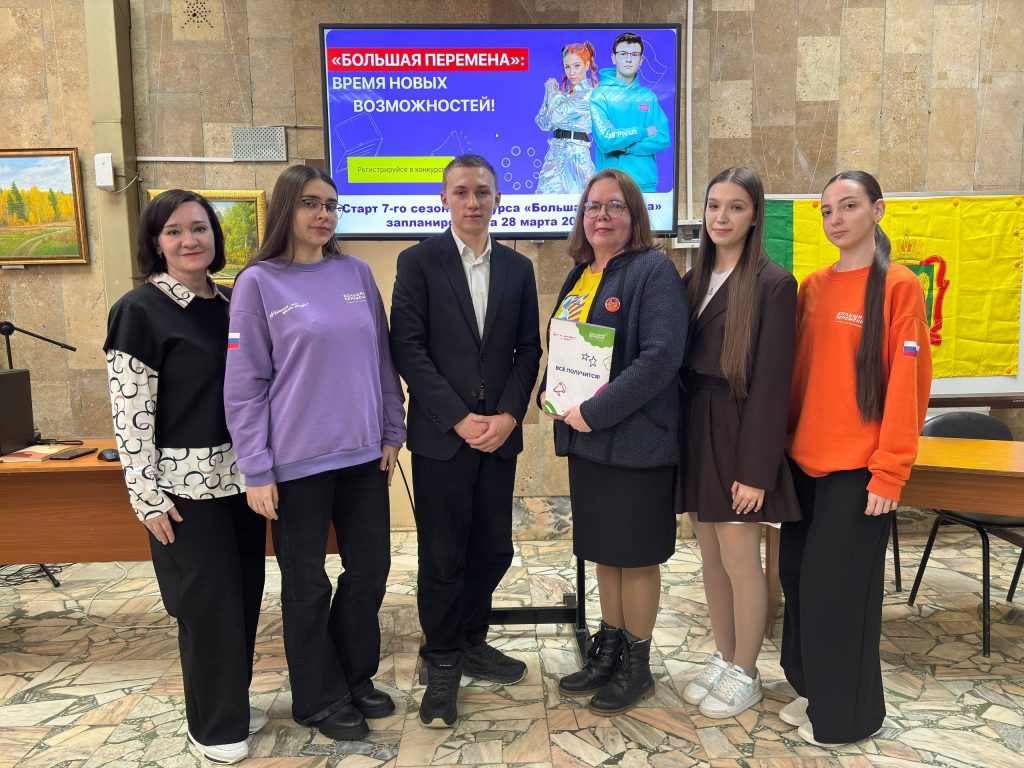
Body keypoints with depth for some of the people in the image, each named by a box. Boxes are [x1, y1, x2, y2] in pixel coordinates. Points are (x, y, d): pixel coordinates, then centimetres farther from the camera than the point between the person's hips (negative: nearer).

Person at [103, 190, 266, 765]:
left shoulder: (232, 301, 8)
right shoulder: (140, 311, -9)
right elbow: (130, 412, -12)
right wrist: (147, 496, -13)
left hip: (240, 473, 6)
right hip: (186, 483, -6)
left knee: (246, 594, 13)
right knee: (210, 602, 4)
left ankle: (235, 703, 34)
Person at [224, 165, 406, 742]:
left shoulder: (357, 274, 5)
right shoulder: (259, 283, -6)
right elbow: (245, 384, -7)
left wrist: (392, 432, 8)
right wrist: (256, 471, -9)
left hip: (364, 454, 4)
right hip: (297, 460, -4)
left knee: (370, 569, 13)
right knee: (307, 584, 10)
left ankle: (357, 677, 36)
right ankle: (319, 698, 31)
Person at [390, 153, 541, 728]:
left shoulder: (518, 268, 10)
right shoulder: (419, 262, -2)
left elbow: (528, 350, 8)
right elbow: (409, 349, -8)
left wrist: (508, 415, -6)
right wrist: (460, 419, -13)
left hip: (499, 432, 4)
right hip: (441, 437, -3)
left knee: (494, 550, 12)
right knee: (442, 557, 5)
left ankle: (472, 644, 34)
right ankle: (442, 664, 24)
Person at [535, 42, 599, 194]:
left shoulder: (589, 94, -7)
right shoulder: (565, 94, 16)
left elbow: (557, 115, -15)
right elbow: (544, 123, 10)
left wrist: (552, 89, 3)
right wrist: (550, 92, 3)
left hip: (575, 155, -8)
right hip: (554, 154, 8)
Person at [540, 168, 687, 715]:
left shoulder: (653, 271, -11)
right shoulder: (580, 275, 13)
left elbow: (662, 355, -22)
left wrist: (595, 411, -21)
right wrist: (553, 395, 1)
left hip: (634, 438, -7)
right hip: (585, 438, 7)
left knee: (636, 555, 7)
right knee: (602, 549, 17)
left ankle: (637, 665, 25)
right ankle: (607, 652, 34)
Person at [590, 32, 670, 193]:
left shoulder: (649, 97, 9)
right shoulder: (599, 95, -2)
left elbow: (663, 139, 1)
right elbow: (605, 141, -14)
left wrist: (626, 147, -11)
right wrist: (644, 131, -5)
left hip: (646, 182, 3)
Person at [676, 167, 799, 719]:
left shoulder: (772, 283, -10)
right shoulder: (694, 280, 10)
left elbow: (772, 383, -14)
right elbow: (680, 365, 10)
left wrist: (756, 470, -15)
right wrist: (680, 438, 4)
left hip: (738, 435, -6)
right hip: (694, 430, 6)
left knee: (739, 560, 4)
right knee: (711, 556, 15)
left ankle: (745, 674, 24)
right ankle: (722, 658, 33)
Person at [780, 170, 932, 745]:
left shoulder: (899, 286, -7)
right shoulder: (813, 287, 10)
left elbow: (907, 386, -11)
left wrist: (890, 472, -14)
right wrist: (788, 438, 9)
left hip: (858, 468, -6)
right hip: (806, 461, 6)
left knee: (840, 589, 3)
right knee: (798, 578, 13)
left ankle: (848, 714, 23)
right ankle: (813, 690, 33)